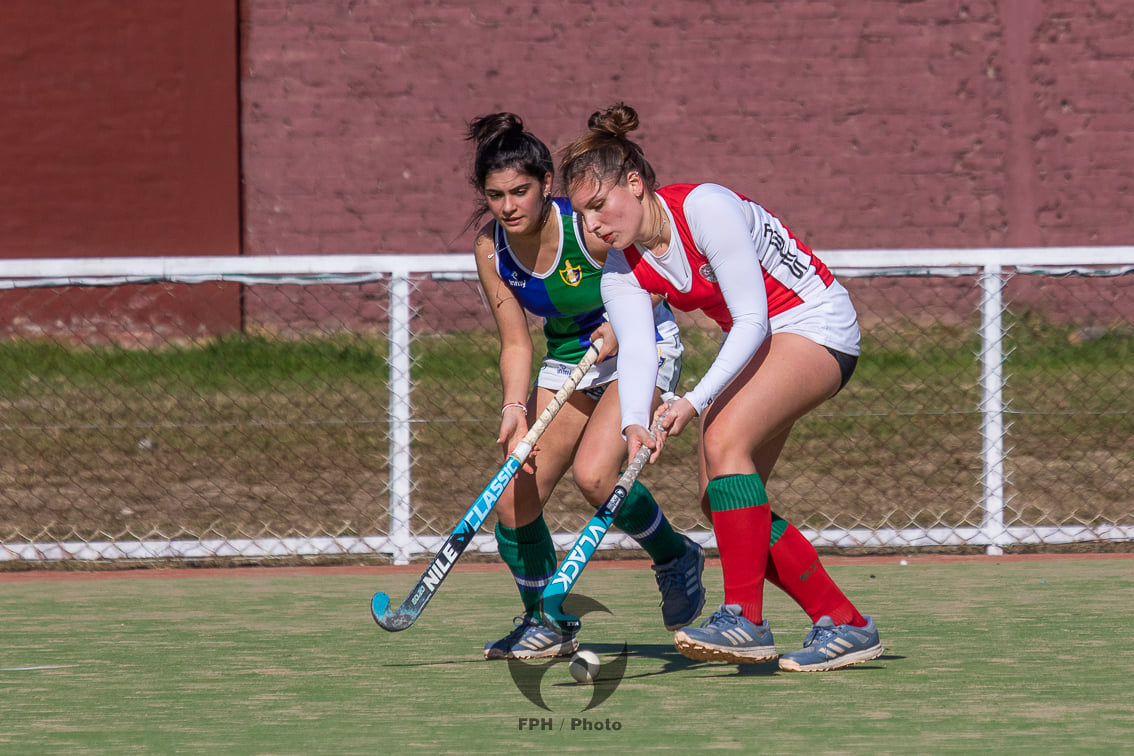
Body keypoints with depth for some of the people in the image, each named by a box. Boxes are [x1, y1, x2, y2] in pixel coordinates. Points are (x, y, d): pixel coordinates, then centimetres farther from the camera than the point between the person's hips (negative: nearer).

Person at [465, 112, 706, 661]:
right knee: (515, 501, -6)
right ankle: (546, 624, 17)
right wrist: (515, 408, -23)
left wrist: (622, 325, -26)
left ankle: (675, 557, 1)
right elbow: (515, 345, -6)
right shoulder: (491, 251, -11)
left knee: (594, 474, -28)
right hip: (567, 362, 5)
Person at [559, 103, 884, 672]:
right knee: (720, 501, -2)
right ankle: (844, 624, 5)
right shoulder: (622, 271, -4)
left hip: (814, 324, -9)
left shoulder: (705, 207, -26)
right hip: (752, 345, 9)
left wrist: (693, 402, -36)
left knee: (725, 438, -29)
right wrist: (634, 424, -39)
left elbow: (752, 320, -28)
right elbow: (635, 349, -18)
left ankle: (745, 619, -29)